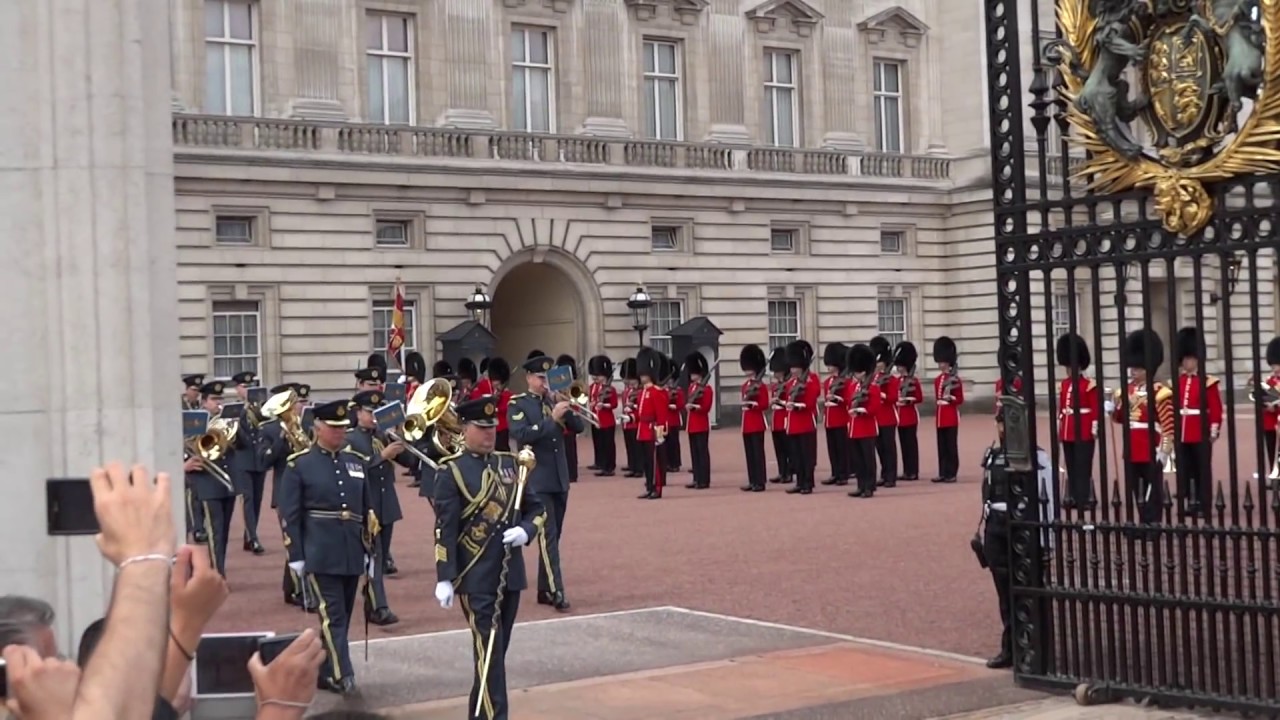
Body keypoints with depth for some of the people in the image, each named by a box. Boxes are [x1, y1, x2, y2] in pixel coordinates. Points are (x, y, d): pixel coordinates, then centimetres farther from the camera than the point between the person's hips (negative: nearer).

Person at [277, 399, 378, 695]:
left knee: (342, 616, 10)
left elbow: (369, 510, 15)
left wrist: (370, 548, 11)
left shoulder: (358, 461, 11)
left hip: (352, 554, 5)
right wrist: (296, 556, -8)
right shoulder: (299, 464, -3)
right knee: (333, 615, -10)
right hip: (320, 554, -5)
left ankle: (324, 673, 21)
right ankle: (341, 676, -10)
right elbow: (289, 514, -4)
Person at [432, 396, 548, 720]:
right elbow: (444, 528, -12)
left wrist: (526, 531, -7)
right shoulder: (451, 470, -8)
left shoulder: (509, 463, 10)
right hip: (476, 576, -6)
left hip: (510, 572, 6)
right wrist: (444, 578, -16)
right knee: (489, 651, -8)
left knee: (497, 649, 14)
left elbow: (537, 509, 15)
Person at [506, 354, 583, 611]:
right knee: (547, 536, -11)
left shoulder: (554, 400, 12)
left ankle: (545, 590, 19)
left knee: (553, 536, 10)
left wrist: (566, 409, -10)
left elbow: (578, 427, 8)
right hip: (537, 479, -6)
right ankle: (556, 592, -13)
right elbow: (522, 435, -19)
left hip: (560, 478, 6)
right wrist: (552, 418, -22)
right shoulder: (517, 404, -4)